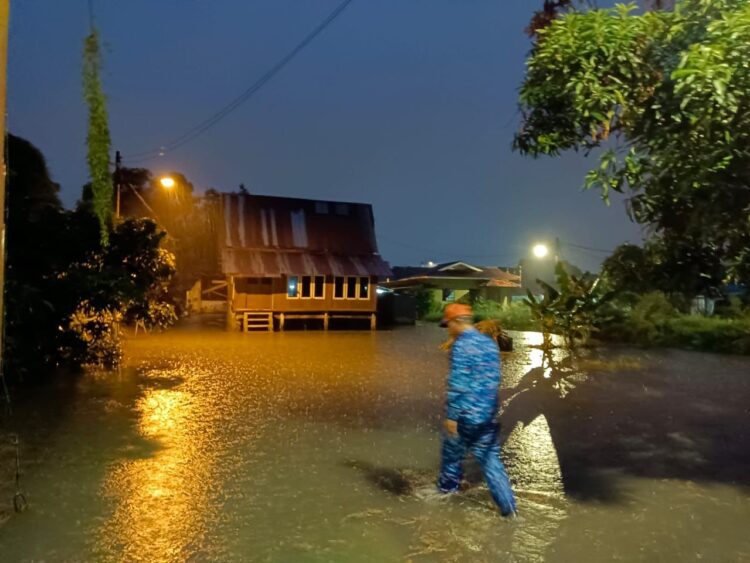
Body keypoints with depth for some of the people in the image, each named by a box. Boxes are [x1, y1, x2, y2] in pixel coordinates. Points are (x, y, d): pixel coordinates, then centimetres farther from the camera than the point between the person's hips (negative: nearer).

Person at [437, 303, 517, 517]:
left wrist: (451, 415, -17)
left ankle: (448, 485, 35)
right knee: (490, 458, 12)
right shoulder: (490, 343, 8)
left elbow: (458, 384, -21)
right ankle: (508, 505, 8)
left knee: (452, 451, 17)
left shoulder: (461, 346, -16)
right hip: (489, 413, 7)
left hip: (467, 413, -6)